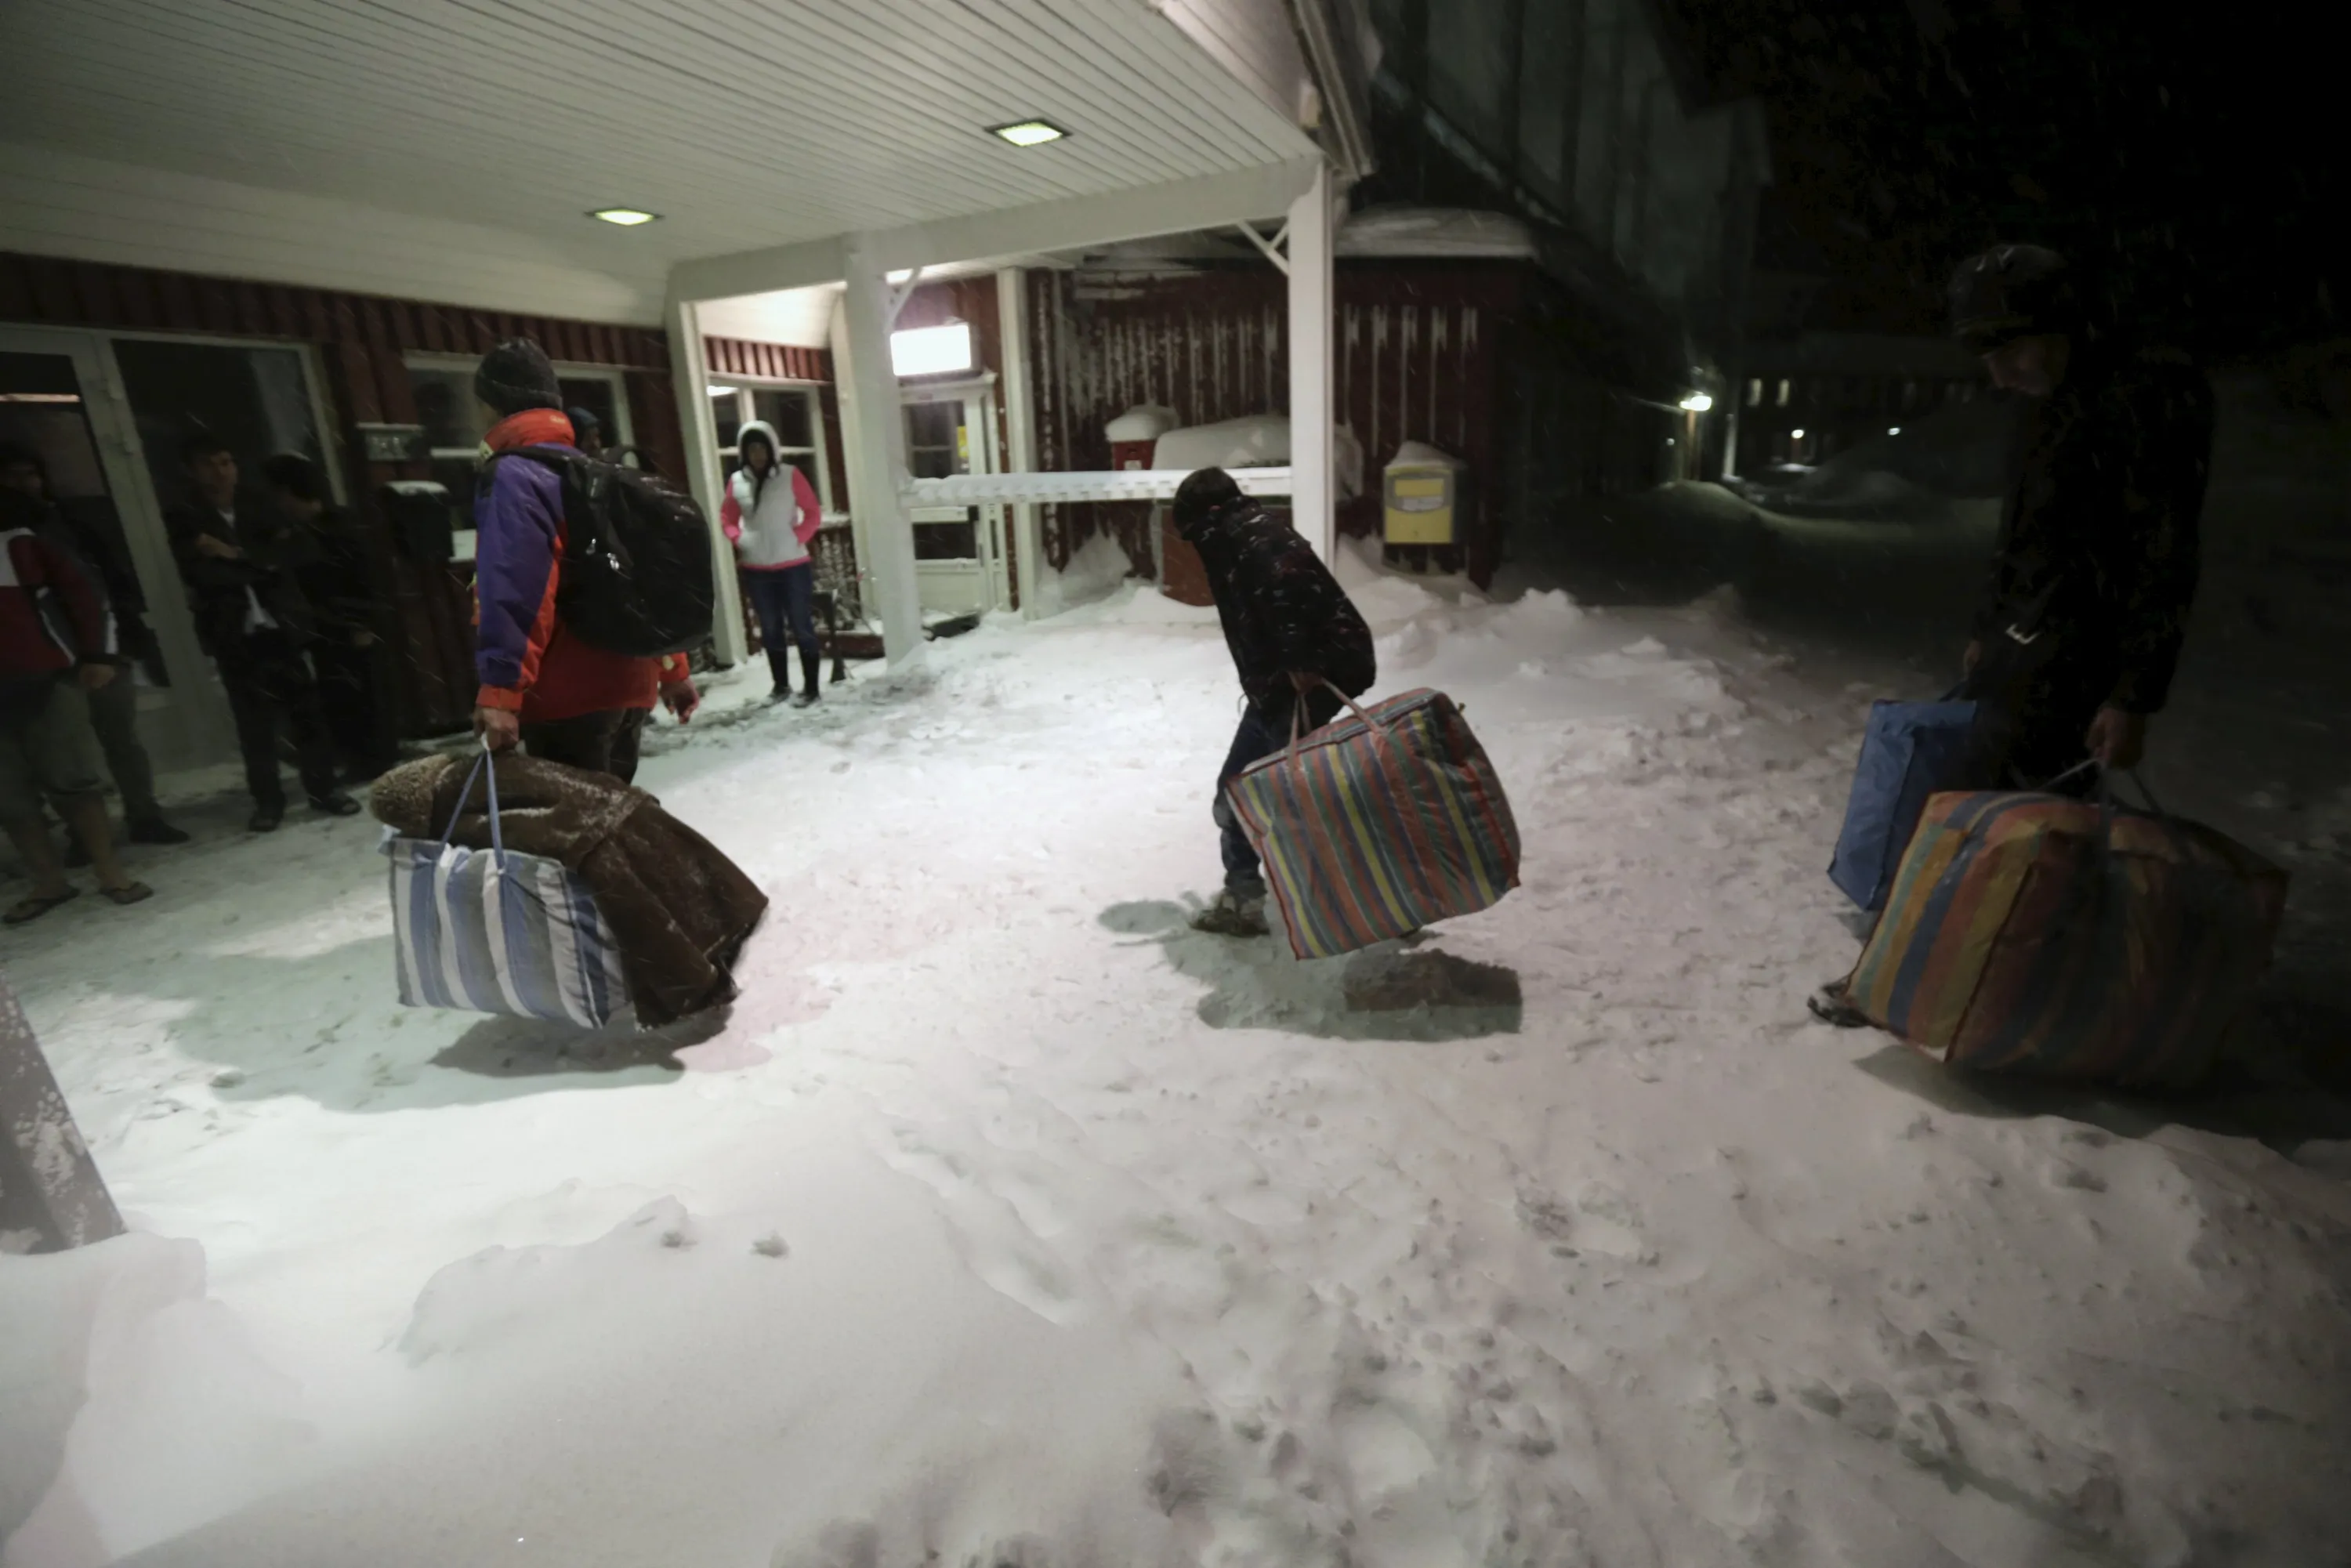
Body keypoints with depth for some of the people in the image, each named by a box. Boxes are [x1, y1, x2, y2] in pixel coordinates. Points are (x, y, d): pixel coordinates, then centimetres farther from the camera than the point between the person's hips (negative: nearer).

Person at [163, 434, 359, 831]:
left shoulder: (259, 511, 12)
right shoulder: (184, 521, 4)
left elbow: (289, 552, -3)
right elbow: (203, 575, -9)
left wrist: (236, 555, -10)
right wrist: (258, 564, -10)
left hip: (282, 627, 1)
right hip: (235, 636, -1)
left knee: (306, 710, 1)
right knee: (254, 722, 2)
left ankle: (323, 787, 11)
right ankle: (268, 800, 11)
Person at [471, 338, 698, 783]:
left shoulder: (511, 477, -8)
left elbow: (513, 592, -21)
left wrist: (499, 689, -25)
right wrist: (671, 668, 21)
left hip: (566, 698, -9)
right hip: (629, 685, 9)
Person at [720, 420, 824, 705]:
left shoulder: (790, 474, -4)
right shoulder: (736, 482, 4)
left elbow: (813, 513, 0)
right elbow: (727, 517, 15)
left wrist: (798, 539, -12)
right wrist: (739, 539, -3)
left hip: (793, 566, -3)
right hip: (756, 570, 3)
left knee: (801, 627, 0)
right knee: (771, 630, 12)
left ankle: (812, 687, 7)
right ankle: (780, 685, 24)